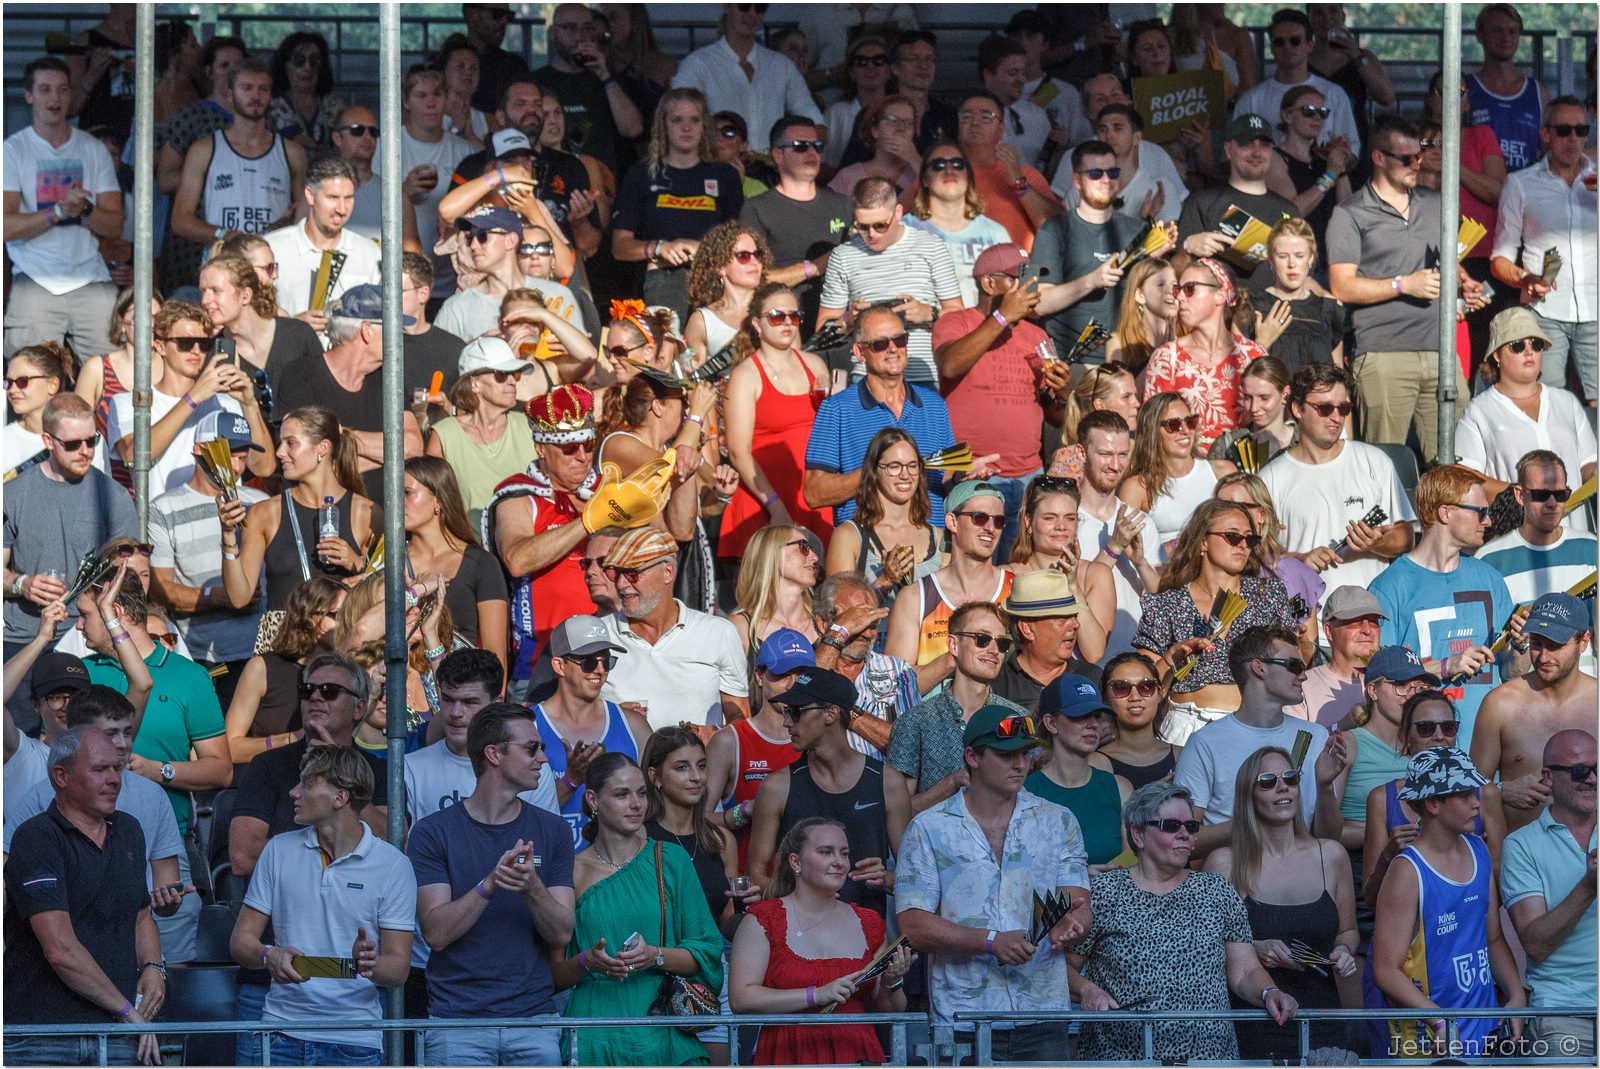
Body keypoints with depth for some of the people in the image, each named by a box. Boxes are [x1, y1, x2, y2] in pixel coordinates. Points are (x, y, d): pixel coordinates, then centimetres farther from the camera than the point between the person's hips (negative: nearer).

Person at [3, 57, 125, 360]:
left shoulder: (94, 150, 13)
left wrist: (84, 209, -12)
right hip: (35, 283, -2)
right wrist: (59, 211, -17)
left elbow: (115, 227, 8)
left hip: (91, 280, 2)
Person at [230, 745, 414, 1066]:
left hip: (354, 1041, -2)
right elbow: (241, 940, 8)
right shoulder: (279, 851, 10)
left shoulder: (392, 865, 1)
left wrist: (368, 965, -24)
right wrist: (269, 956, -14)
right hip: (284, 1035, 2)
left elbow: (398, 967, -1)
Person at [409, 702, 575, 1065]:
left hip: (534, 1019, 3)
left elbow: (561, 934, 2)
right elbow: (436, 932, -8)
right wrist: (490, 885, -22)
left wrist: (532, 888, -18)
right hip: (457, 1020, -2)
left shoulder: (552, 831, 8)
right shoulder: (433, 832, 0)